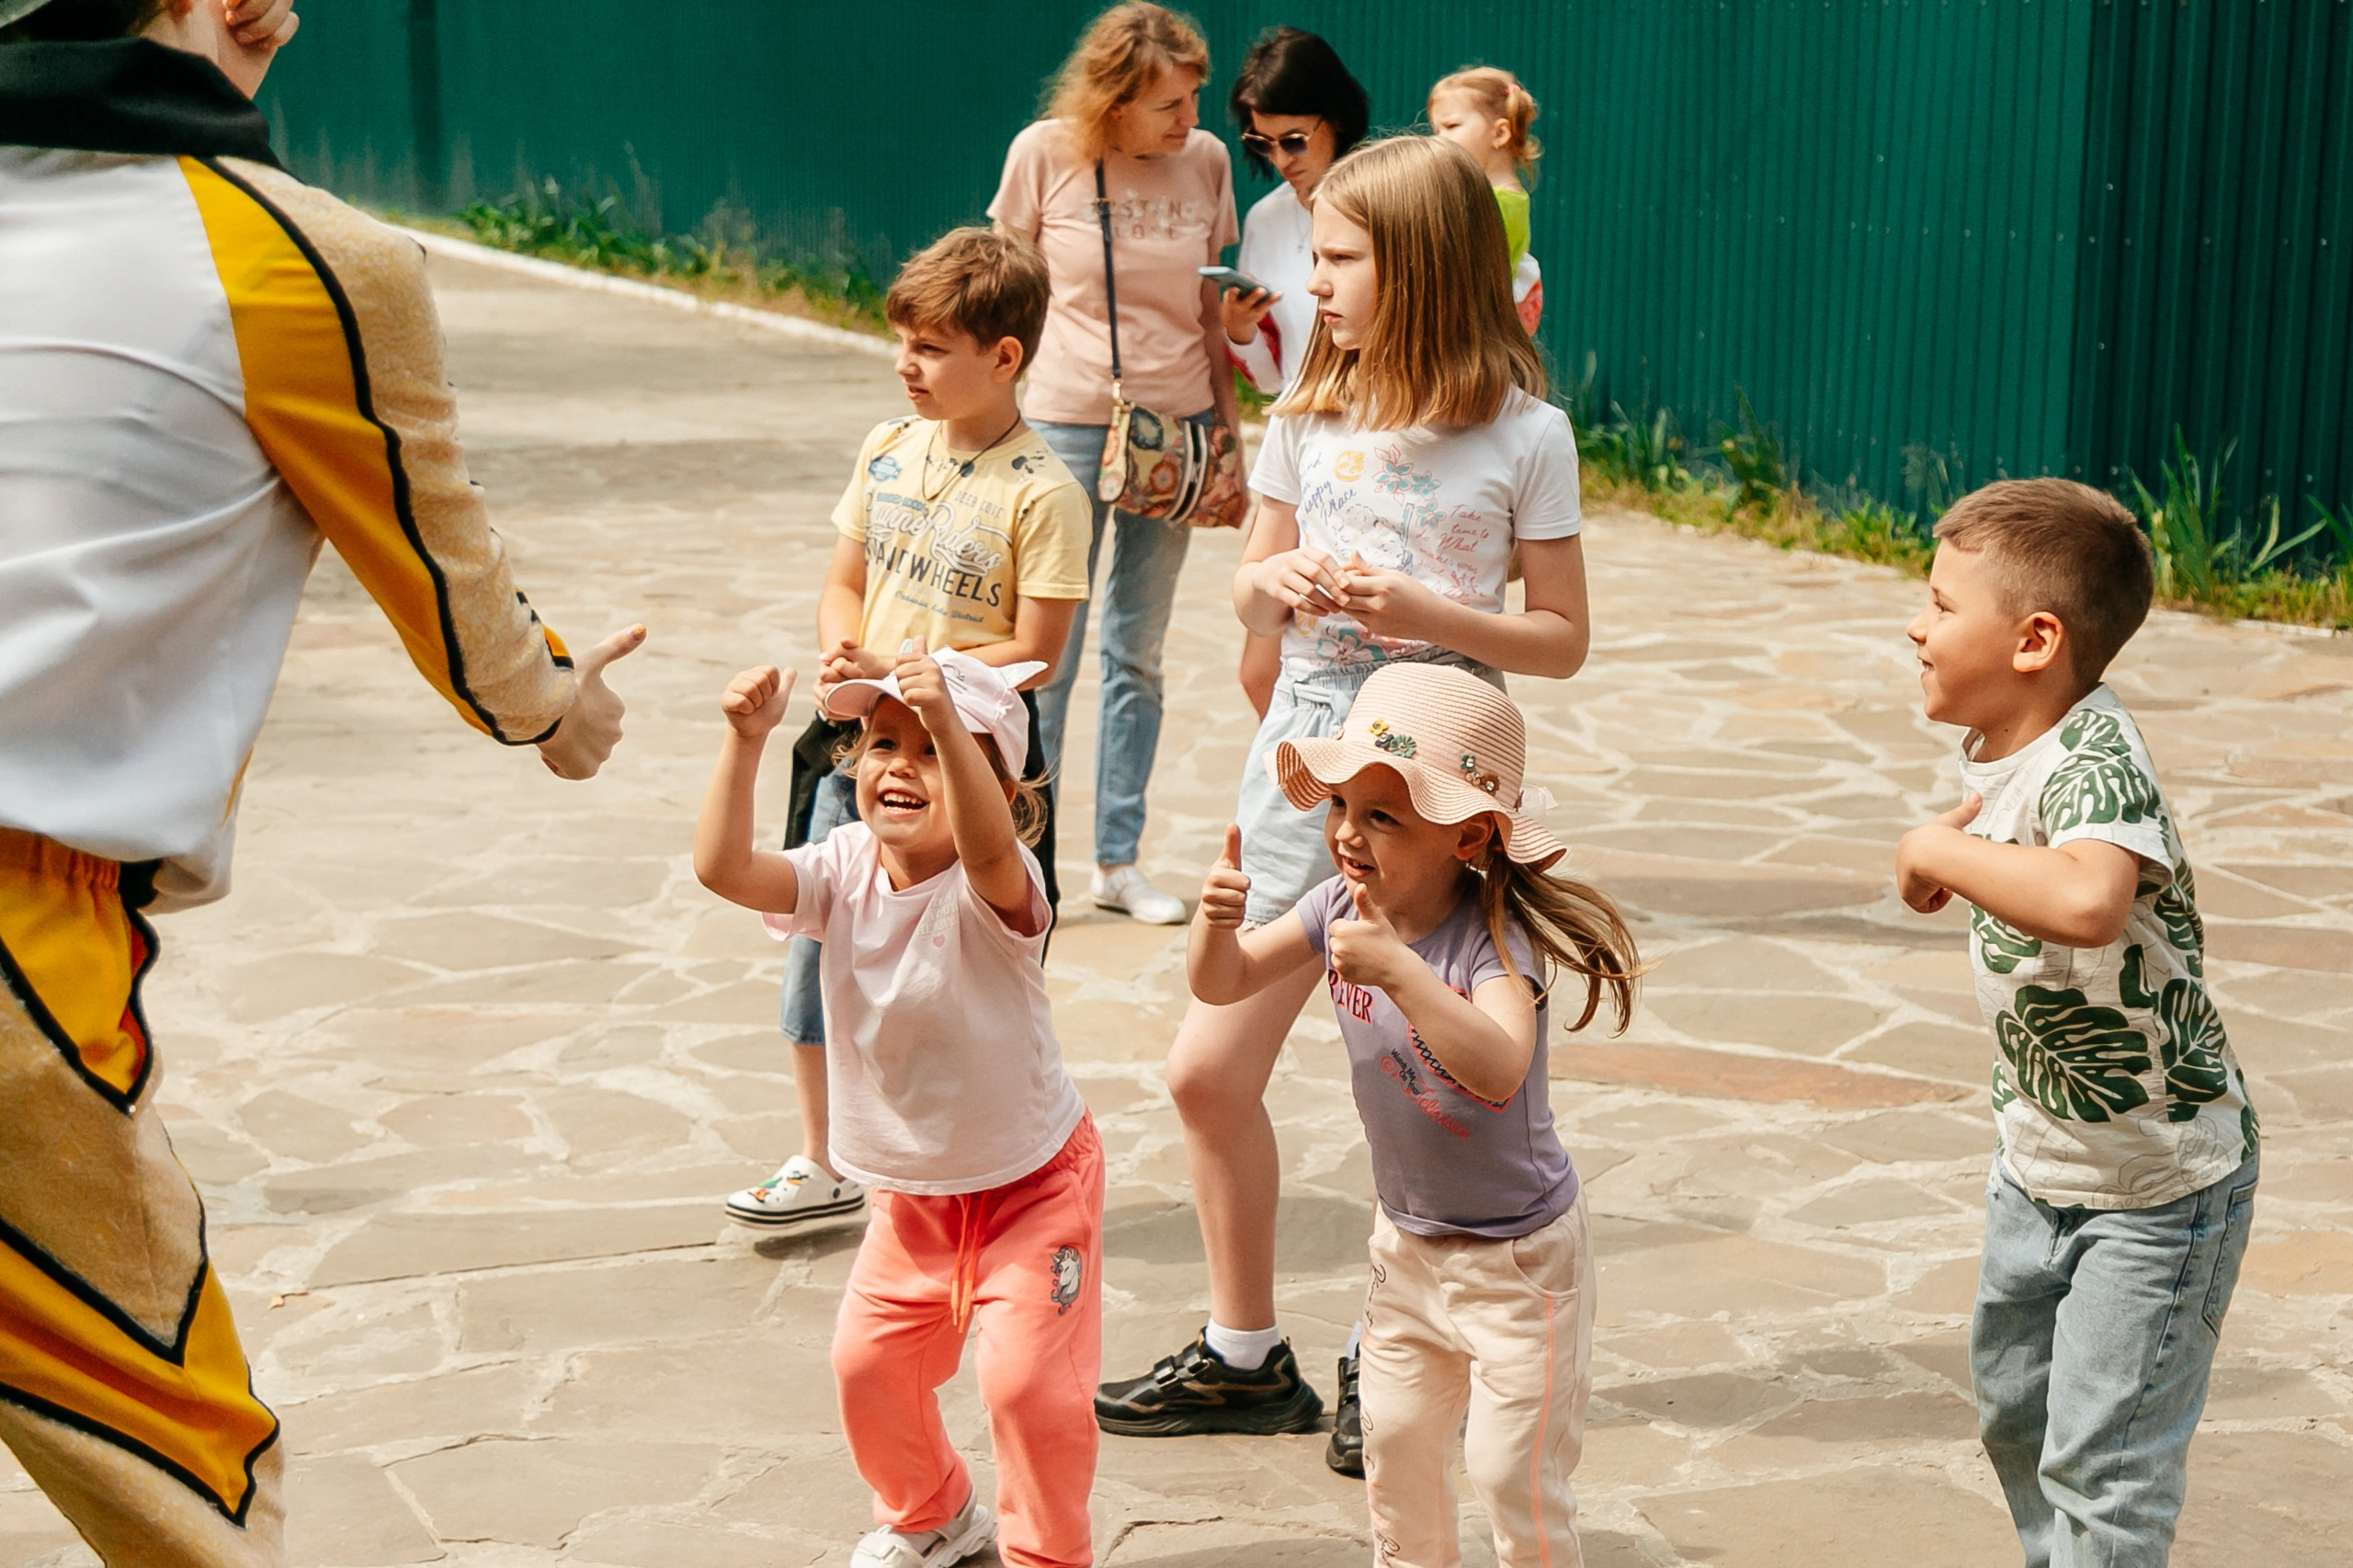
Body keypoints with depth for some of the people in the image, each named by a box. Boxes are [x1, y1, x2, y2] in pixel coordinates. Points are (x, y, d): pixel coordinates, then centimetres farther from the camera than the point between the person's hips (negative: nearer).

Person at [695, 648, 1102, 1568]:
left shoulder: (995, 888, -27)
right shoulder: (845, 869, -12)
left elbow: (986, 846, -52)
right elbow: (723, 868, -27)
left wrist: (946, 720, -65)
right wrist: (746, 741, -38)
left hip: (1031, 1180, -6)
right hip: (909, 1192, 6)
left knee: (1026, 1378, -12)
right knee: (869, 1364, 14)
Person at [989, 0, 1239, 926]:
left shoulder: (1206, 162, 0)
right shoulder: (1045, 154, -7)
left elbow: (1213, 304, 8)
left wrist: (1228, 424, 7)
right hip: (1065, 422, -3)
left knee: (1138, 652, 10)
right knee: (1048, 649, 0)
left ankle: (1118, 861, 19)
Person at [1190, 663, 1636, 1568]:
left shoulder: (1494, 935, -28)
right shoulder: (1341, 907, -9)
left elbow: (1497, 1069, -45)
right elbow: (1222, 984, -1)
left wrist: (1399, 971, -54)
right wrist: (1218, 919, -22)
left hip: (1517, 1255, -6)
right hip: (1407, 1238, 6)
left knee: (1513, 1472, 1)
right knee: (1393, 1444, 18)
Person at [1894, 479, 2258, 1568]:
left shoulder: (2094, 760, -30)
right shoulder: (2005, 745, -4)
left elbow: (2086, 903, -52)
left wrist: (1942, 850, -37)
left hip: (2158, 1185, -9)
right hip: (2038, 1162, 9)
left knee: (2101, 1472, -3)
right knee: (2014, 1414, 25)